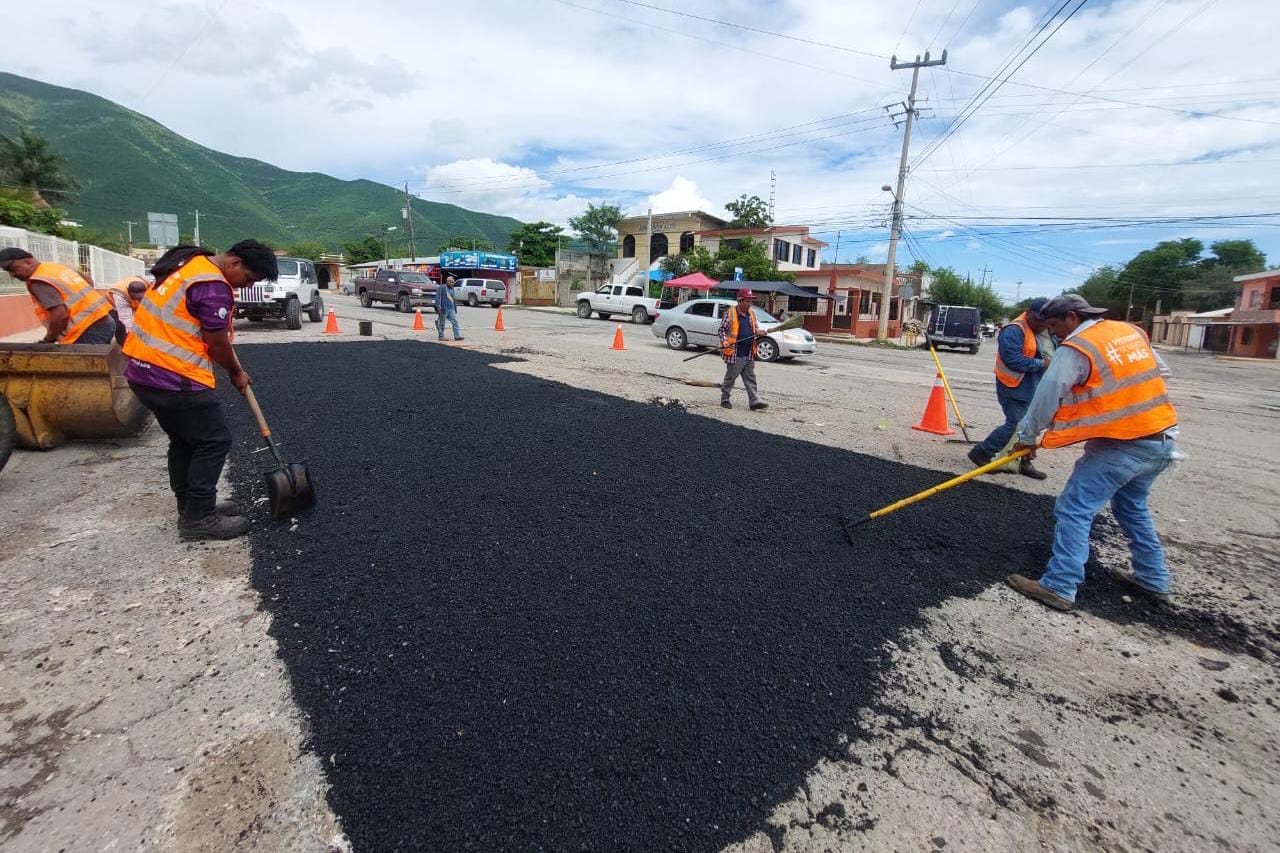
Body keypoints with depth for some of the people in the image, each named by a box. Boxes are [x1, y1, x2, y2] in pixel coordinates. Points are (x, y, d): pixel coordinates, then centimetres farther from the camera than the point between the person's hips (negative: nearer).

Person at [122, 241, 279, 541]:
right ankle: (199, 519, 2)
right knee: (214, 442, -3)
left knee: (184, 441, 19)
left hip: (142, 371, 10)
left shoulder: (191, 262, 14)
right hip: (175, 378, -10)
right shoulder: (214, 287, -17)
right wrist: (236, 373, 6)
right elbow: (217, 343, -12)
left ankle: (191, 508, 28)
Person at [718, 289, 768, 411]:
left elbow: (755, 328, 25)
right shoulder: (730, 314, -6)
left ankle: (754, 401, 4)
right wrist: (724, 341, -20)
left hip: (749, 355, 6)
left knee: (750, 379, 5)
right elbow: (722, 329, -5)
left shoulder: (752, 314, 14)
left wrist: (758, 331, 3)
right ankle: (724, 399, 18)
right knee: (730, 378, 4)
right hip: (735, 354, -6)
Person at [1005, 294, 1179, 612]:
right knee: (1132, 506, 25)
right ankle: (1153, 579, 34)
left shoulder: (1074, 349, -12)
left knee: (1074, 510, -7)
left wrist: (1026, 437, 2)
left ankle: (1059, 587, -8)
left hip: (1121, 446, -9)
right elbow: (1160, 371, 21)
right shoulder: (1132, 332, 11)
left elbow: (1046, 398, -9)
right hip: (1162, 437, 9)